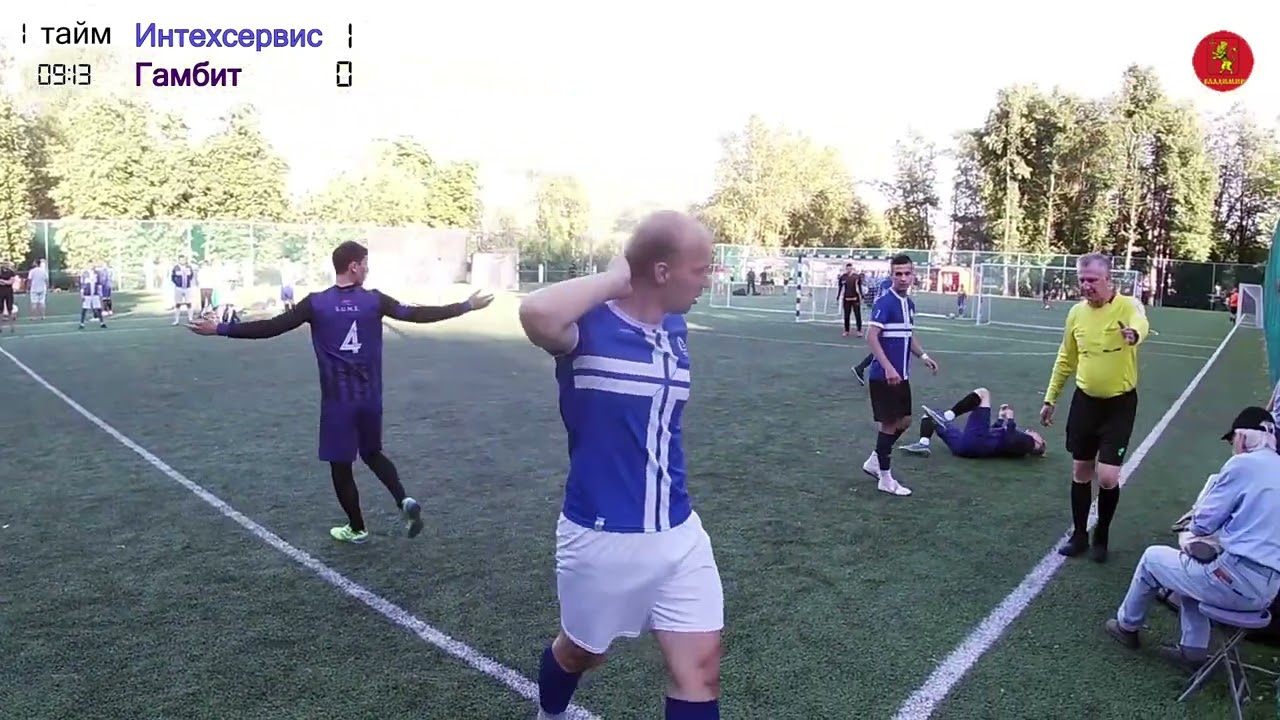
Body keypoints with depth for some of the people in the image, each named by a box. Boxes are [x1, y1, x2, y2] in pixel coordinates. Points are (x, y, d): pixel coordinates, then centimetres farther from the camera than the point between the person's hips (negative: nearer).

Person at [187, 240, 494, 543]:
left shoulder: (316, 303, -6)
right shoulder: (375, 300, -4)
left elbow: (271, 327, -6)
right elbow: (417, 314, -2)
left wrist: (220, 328, 3)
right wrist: (466, 306, 6)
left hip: (337, 401, -2)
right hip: (370, 398, 2)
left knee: (341, 465, 13)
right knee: (372, 453, 23)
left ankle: (357, 529, 25)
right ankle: (404, 500, 3)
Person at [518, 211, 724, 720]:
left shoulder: (676, 329, 3)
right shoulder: (587, 325, -18)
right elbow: (536, 314, -44)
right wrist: (615, 277, -27)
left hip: (678, 532, 5)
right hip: (602, 536, -5)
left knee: (700, 666, 5)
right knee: (581, 651, 20)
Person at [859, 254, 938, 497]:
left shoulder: (909, 304, 10)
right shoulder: (884, 303, -16)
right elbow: (871, 336, -23)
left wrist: (923, 355, 11)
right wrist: (888, 368, -28)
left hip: (902, 375, 9)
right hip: (884, 375, -9)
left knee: (905, 421, 15)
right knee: (889, 423, -1)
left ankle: (874, 461, 30)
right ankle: (885, 479, 11)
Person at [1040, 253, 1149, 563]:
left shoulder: (1128, 305, -14)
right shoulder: (1076, 312, 0)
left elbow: (1140, 324, -40)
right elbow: (1065, 360, 12)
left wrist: (1133, 333, -65)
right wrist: (1050, 398, 14)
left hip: (1120, 403, -4)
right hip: (1085, 400, 4)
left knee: (1108, 477, -5)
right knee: (1081, 471, 11)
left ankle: (1101, 537, 20)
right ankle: (1079, 534, 28)